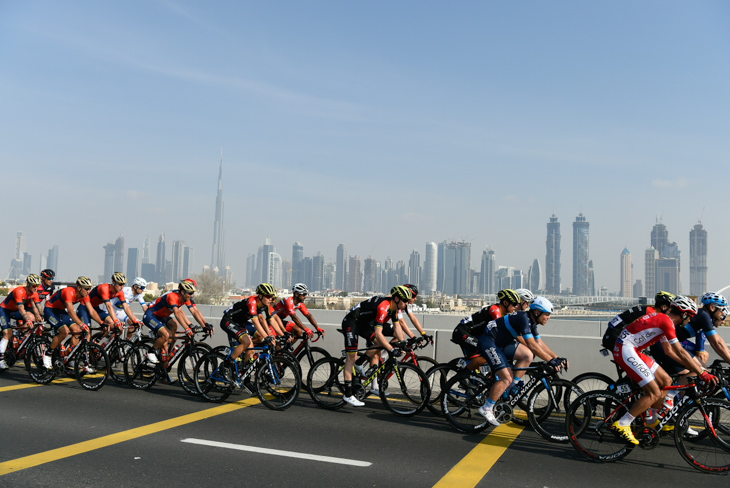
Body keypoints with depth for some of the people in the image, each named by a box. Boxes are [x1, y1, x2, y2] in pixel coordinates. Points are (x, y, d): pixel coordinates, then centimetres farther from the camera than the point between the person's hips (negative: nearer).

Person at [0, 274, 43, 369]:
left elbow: (34, 307, -12)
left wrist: (38, 317, -29)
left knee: (32, 317, -21)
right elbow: (21, 309, -38)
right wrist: (27, 320, -47)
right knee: (8, 333, -18)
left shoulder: (34, 294, -10)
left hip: (14, 311, 6)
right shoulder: (19, 291, -31)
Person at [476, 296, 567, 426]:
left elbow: (540, 343, 13)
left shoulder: (531, 322, 7)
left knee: (528, 356, -7)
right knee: (507, 378, -15)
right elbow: (532, 345, -26)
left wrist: (558, 358, 7)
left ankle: (509, 388, 4)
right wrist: (551, 360, -22)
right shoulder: (523, 318, -22)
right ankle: (486, 408, -3)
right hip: (488, 342, -9)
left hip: (501, 343, 9)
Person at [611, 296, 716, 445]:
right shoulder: (667, 321, -13)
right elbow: (681, 353, -16)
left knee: (666, 381, 13)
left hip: (634, 351, 10)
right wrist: (702, 373, -13)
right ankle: (622, 425, -8)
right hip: (625, 350, -10)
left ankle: (653, 422, 24)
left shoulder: (662, 319, 18)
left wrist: (696, 367, 24)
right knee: (655, 393, -12)